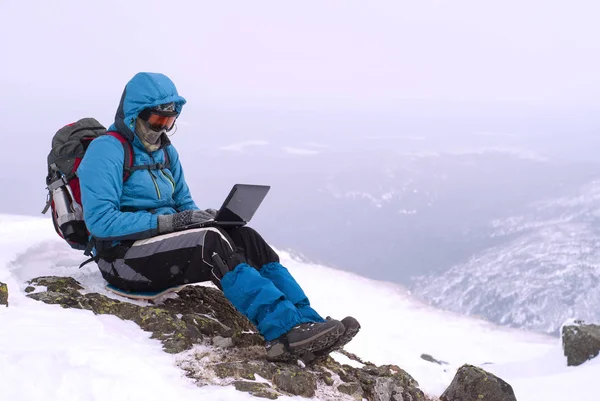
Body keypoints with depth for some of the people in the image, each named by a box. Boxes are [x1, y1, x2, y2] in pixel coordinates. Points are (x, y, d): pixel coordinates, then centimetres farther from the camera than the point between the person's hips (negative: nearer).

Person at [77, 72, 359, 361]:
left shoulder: (165, 151, 16)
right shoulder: (107, 150, -10)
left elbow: (184, 204, 21)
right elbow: (99, 220, -20)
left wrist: (203, 218, -4)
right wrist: (167, 222, -24)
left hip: (161, 241, 8)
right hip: (124, 258, -7)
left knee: (246, 238, -17)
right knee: (212, 242, -32)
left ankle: (307, 322, -29)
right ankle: (285, 330, -45)